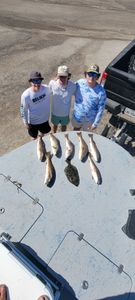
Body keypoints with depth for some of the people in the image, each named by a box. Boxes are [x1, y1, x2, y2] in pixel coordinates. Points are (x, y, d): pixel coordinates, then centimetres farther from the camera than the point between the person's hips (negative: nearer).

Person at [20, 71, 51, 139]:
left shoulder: (46, 88, -21)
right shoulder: (26, 95, -27)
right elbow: (23, 110, -15)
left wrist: (48, 112, 5)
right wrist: (25, 122, -7)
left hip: (45, 118, 3)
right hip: (33, 121, -3)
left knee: (44, 131, 29)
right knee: (34, 135, 22)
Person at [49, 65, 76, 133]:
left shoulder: (73, 85, -24)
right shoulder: (52, 83, -25)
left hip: (65, 113, 0)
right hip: (55, 112, 0)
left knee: (64, 125, 27)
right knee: (55, 125, 27)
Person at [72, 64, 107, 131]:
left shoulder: (101, 92, -26)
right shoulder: (79, 83, -18)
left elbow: (100, 109, -17)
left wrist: (95, 123, -12)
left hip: (89, 119, -2)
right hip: (77, 115, 2)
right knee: (76, 129, 29)